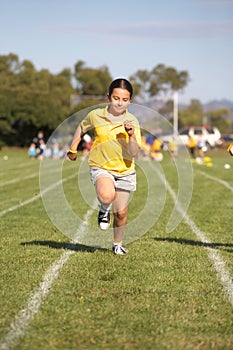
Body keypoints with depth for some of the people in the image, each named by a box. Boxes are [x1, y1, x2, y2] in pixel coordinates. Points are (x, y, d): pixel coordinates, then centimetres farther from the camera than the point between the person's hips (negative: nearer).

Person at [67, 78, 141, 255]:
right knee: (106, 196, -34)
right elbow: (82, 128, 15)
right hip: (101, 167, -1)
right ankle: (104, 211, 3)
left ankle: (118, 244, 36)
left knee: (121, 213, 8)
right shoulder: (95, 115, -8)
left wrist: (132, 136, -33)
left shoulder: (132, 121, -11)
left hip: (125, 171, 1)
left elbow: (134, 153, -17)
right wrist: (73, 149, 19)